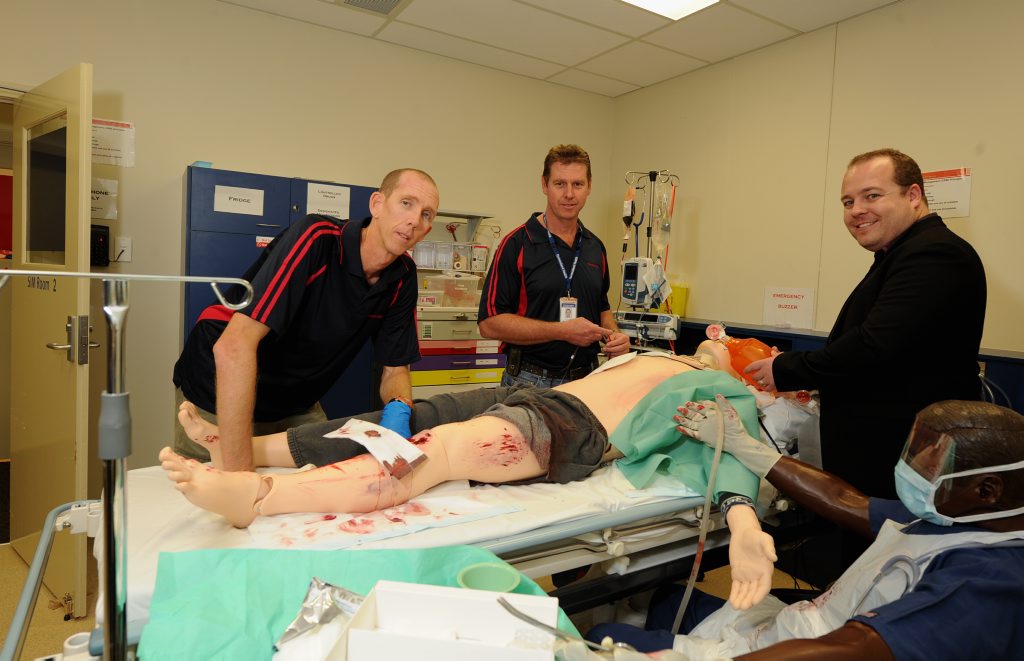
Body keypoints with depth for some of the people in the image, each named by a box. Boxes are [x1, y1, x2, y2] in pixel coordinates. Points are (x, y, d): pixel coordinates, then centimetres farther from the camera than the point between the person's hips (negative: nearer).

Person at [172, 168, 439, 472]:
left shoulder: (403, 277, -9)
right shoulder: (316, 238, -30)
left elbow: (395, 369, -3)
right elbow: (234, 346, -38)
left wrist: (398, 409, -29)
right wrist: (239, 472, -43)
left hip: (295, 407, 5)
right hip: (219, 398, -5)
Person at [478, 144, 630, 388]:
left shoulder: (595, 247, 10)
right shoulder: (517, 244, -10)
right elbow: (489, 322, -15)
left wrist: (614, 336, 0)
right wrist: (563, 331, -18)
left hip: (587, 380, 5)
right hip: (530, 383, -5)